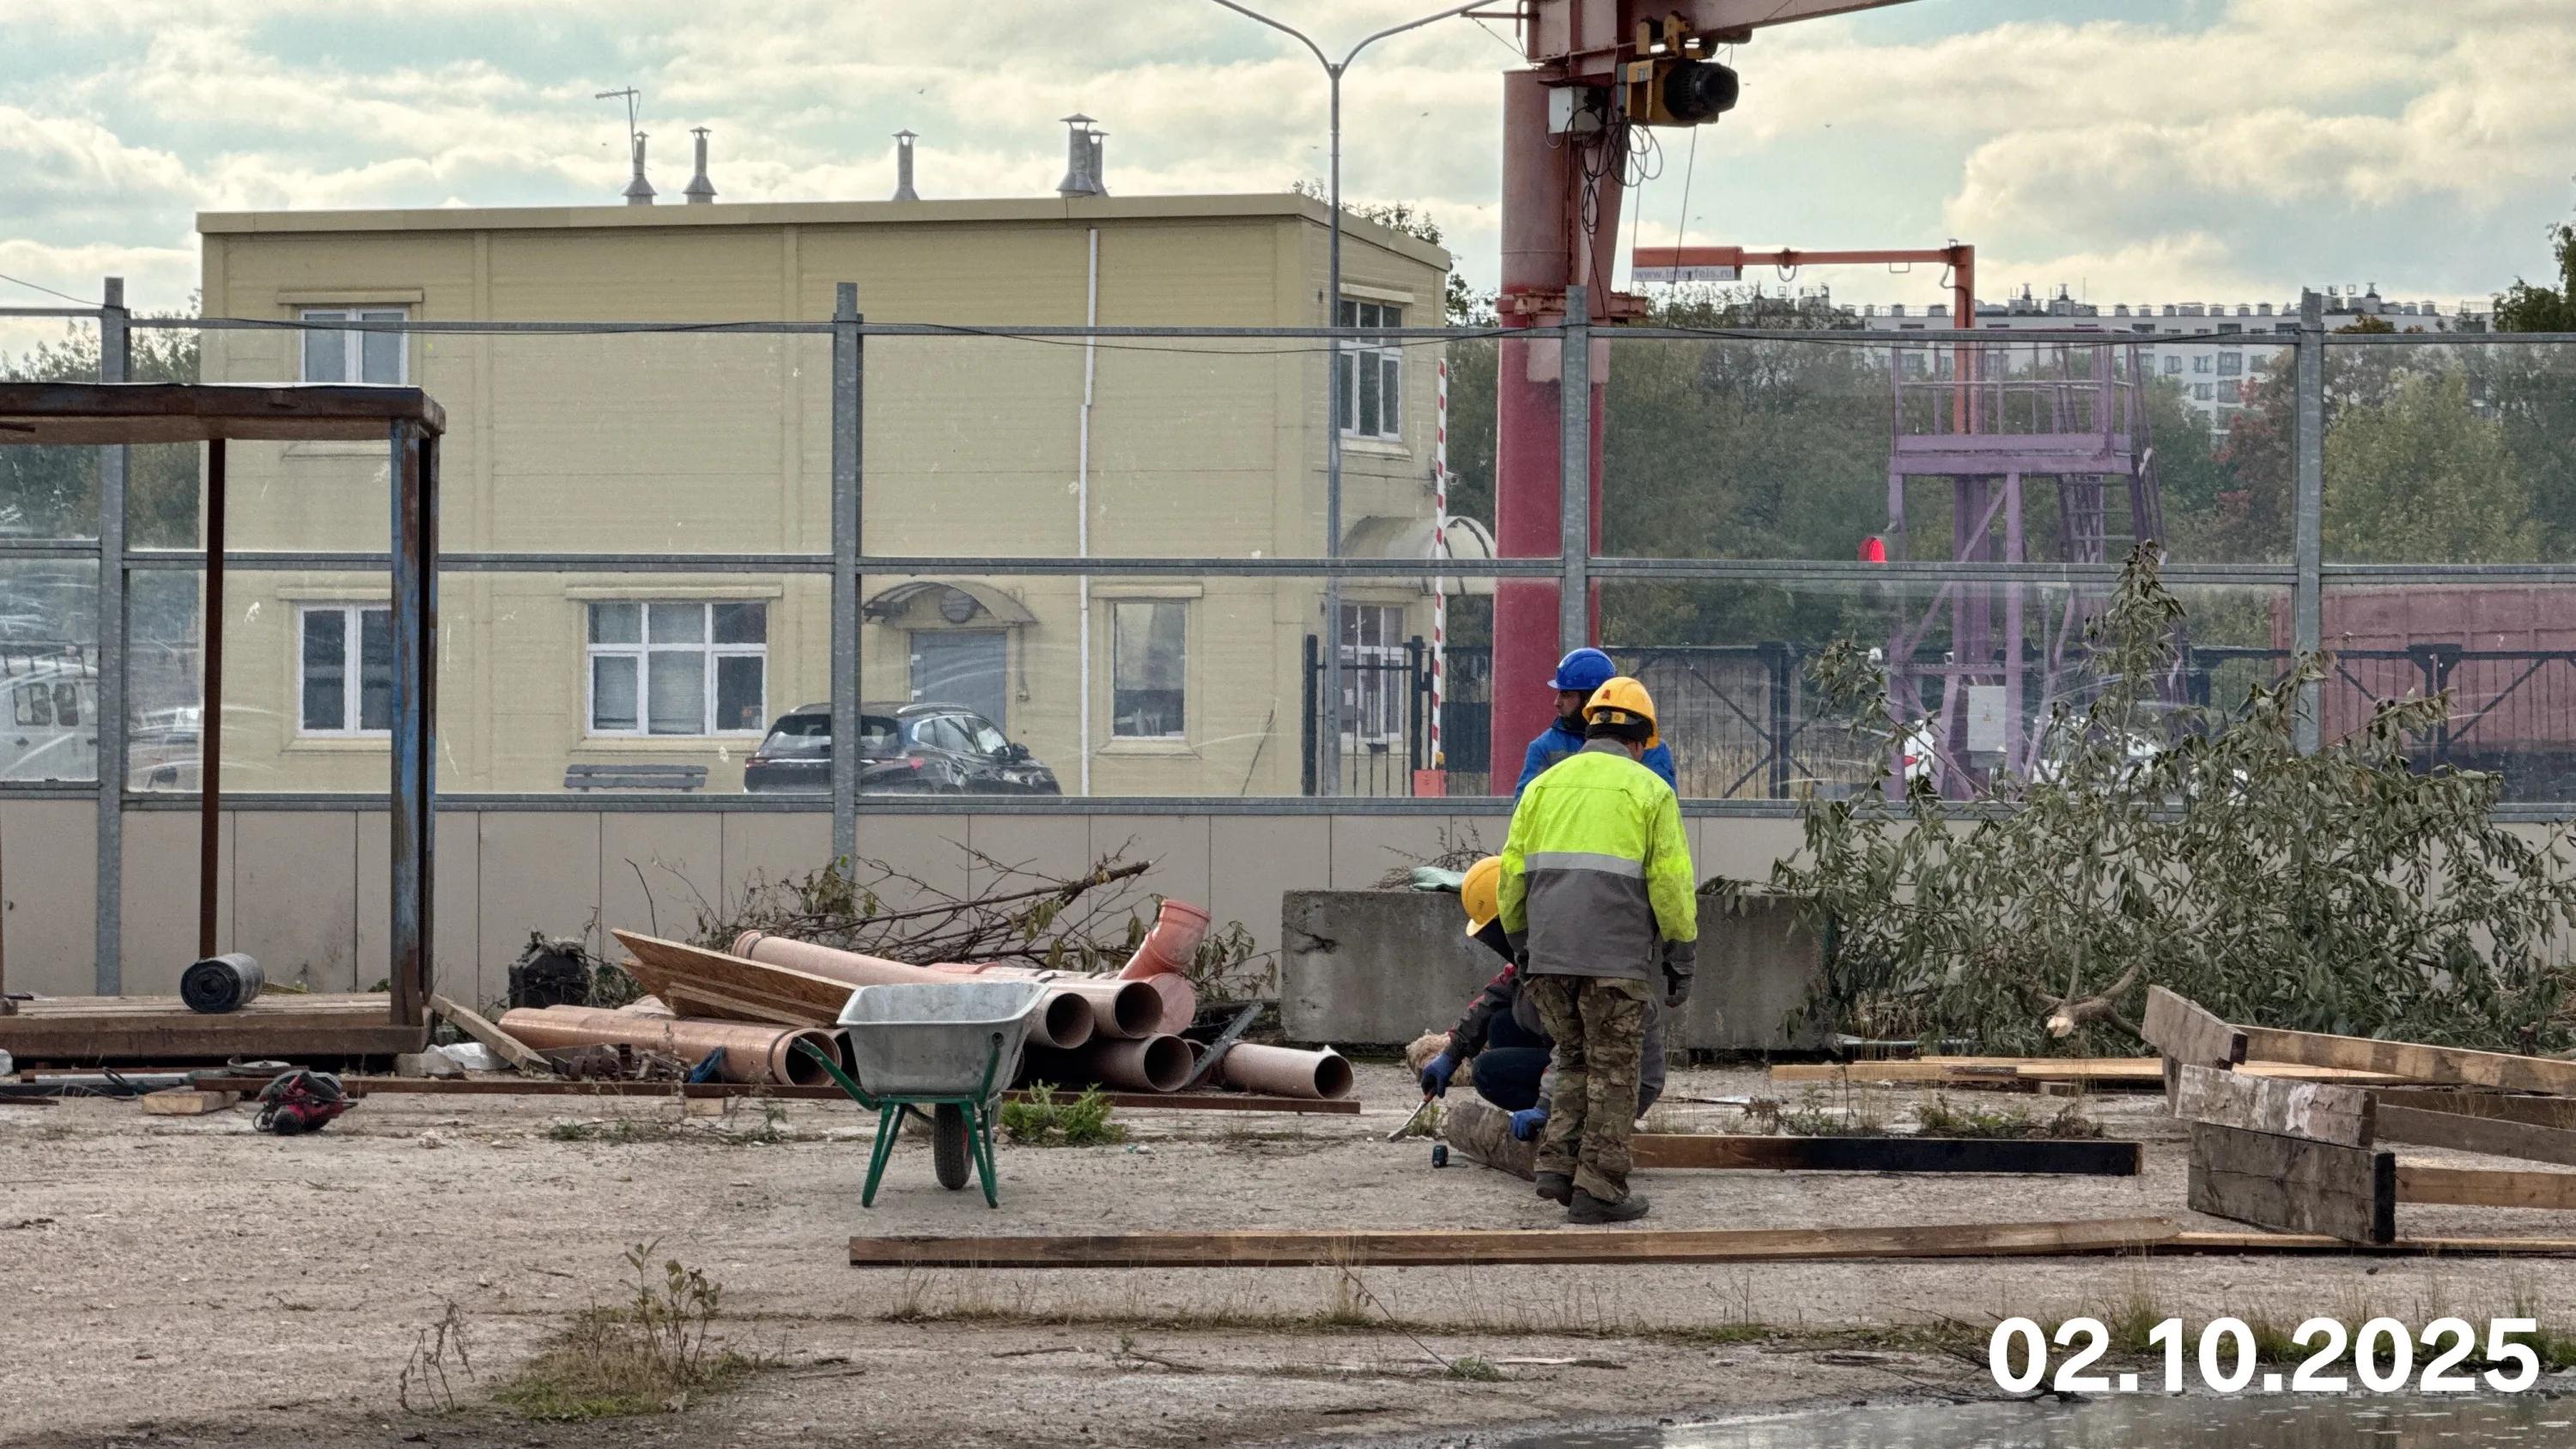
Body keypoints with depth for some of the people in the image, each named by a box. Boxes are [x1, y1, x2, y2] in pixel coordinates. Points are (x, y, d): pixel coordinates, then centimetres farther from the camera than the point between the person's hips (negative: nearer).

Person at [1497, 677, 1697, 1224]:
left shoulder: (1545, 784, 13)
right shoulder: (1649, 790, 1)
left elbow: (1511, 876, 12)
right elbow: (1672, 884, -4)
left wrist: (1521, 947, 22)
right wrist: (1682, 962, 3)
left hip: (1549, 955, 4)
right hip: (1616, 959, -4)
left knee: (1575, 1060, 19)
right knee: (1613, 1073, 4)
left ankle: (1558, 1164, 7)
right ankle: (1599, 1189, 3)